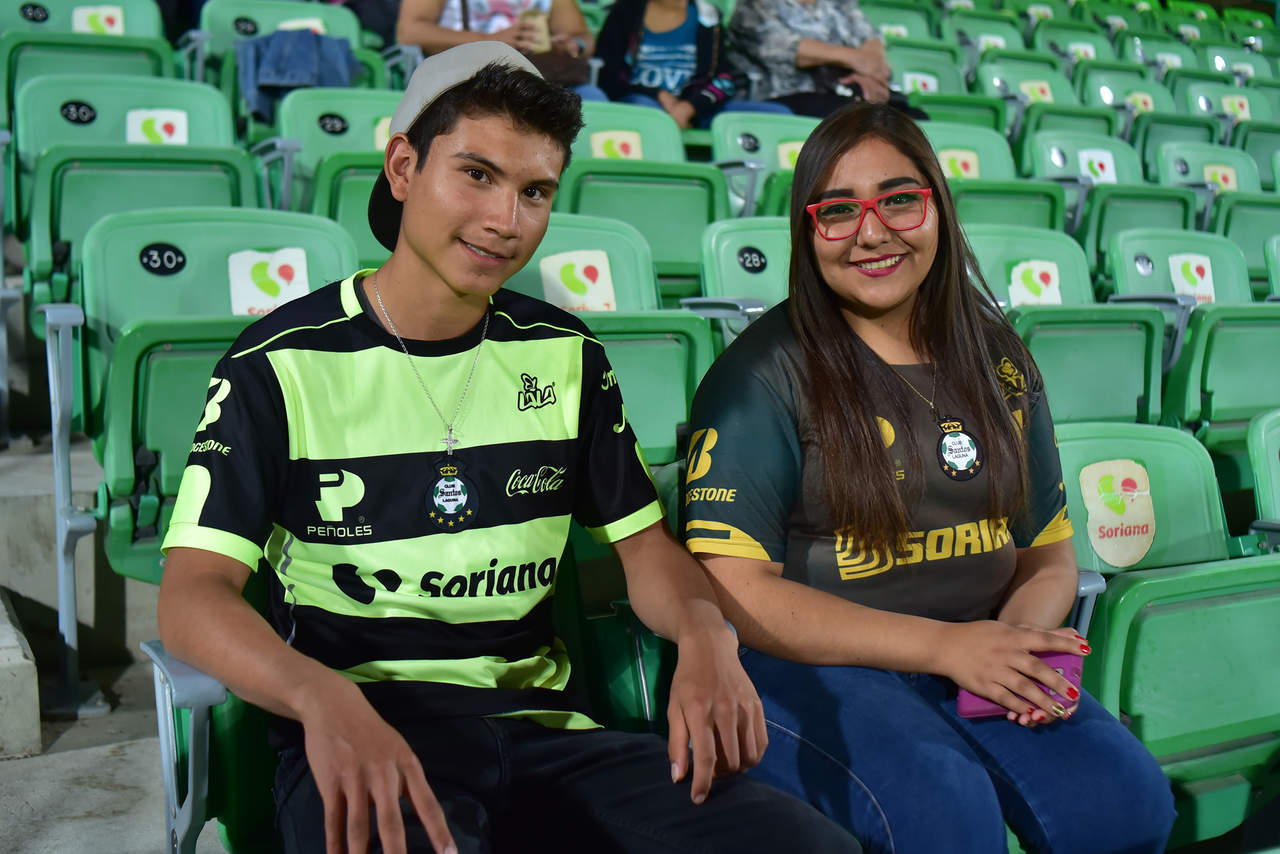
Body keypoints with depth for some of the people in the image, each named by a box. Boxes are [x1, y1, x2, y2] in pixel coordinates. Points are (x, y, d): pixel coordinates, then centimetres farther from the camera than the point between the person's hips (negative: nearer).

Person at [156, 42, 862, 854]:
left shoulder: (564, 354, 12)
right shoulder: (282, 364, -1)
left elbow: (643, 538, 15)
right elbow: (194, 591, -8)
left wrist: (705, 633, -9)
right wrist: (323, 697, -29)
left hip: (541, 723, 5)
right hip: (355, 734, -4)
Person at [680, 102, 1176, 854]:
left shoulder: (1000, 359, 9)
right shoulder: (766, 371, -7)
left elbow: (1049, 553, 16)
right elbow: (734, 589, -13)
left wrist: (1021, 637, -9)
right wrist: (945, 645, -18)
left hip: (976, 662, 5)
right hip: (812, 670, -4)